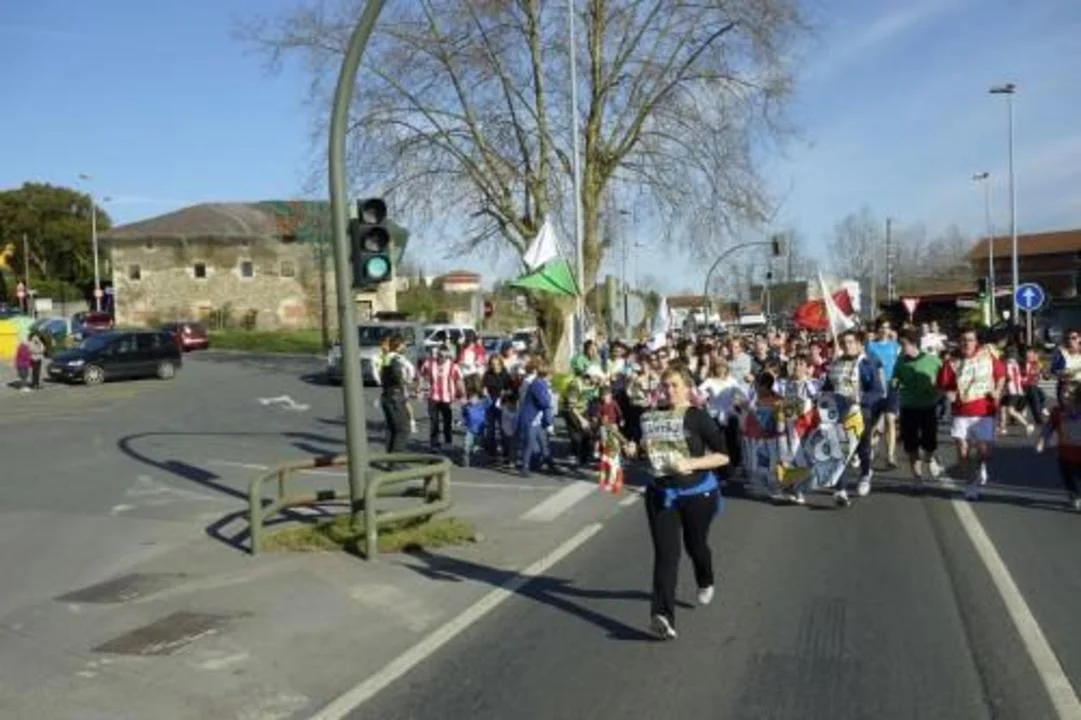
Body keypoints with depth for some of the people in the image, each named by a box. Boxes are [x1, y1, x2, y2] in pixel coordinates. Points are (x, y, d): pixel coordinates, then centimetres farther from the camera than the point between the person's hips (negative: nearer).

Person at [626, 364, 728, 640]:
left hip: (697, 493, -2)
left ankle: (706, 582, 51)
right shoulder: (654, 416, 2)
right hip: (660, 493, 3)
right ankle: (663, 616, -17)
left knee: (695, 545, 17)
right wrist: (635, 449, -5)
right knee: (665, 554, -8)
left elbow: (723, 456, -14)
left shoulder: (698, 418, -12)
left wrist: (690, 464, -26)